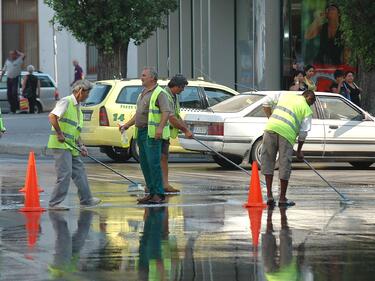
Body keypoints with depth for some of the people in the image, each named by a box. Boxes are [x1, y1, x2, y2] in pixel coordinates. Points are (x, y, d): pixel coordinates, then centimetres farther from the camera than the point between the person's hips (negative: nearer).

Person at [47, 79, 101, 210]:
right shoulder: (66, 102, -9)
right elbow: (52, 116, -22)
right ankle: (54, 203, -7)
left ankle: (86, 199, 23)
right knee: (65, 174, -11)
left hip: (71, 146, 9)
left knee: (79, 171, 13)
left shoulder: (78, 108, 20)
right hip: (61, 145, -9)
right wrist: (59, 134, -21)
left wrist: (81, 146, 11)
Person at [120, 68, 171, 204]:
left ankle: (159, 194, -12)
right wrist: (127, 125, 21)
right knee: (145, 164, 8)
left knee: (153, 162, -13)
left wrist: (160, 127, -29)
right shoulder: (143, 94, 22)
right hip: (141, 132, 9)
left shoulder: (159, 93, -6)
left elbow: (166, 111, -17)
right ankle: (152, 193, 12)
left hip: (153, 133, -9)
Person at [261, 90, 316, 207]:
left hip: (271, 127, 3)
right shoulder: (307, 110, 14)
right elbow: (303, 132, 9)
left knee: (267, 162, 12)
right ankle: (282, 198, 14)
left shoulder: (285, 95, 24)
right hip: (287, 133, -3)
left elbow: (267, 102, 16)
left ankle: (269, 195, 8)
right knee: (285, 165, 7)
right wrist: (299, 151, 18)